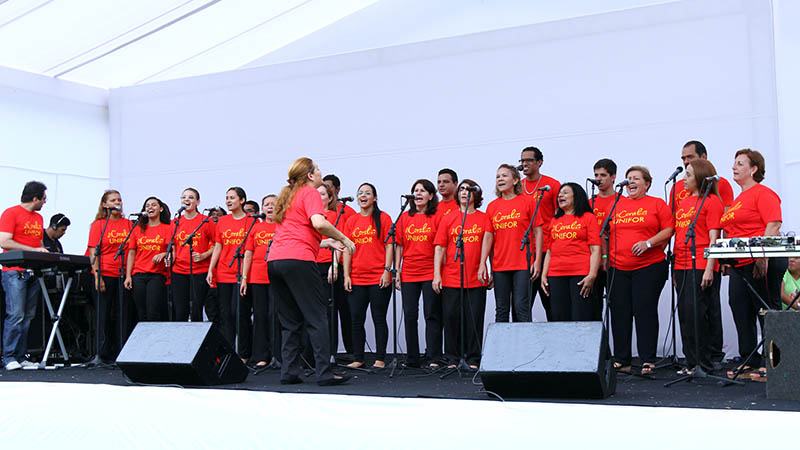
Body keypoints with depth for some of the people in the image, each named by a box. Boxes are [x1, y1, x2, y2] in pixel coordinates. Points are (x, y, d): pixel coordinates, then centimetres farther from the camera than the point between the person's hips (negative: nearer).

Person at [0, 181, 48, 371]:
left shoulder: (38, 218, 19)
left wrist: (44, 252, 6)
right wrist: (33, 250, -14)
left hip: (33, 272, 7)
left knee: (28, 316, 4)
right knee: (16, 315, -11)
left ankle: (20, 357, 8)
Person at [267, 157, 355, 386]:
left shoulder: (289, 196, 27)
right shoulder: (310, 193, 3)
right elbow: (318, 222, -17)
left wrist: (327, 243, 29)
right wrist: (344, 239, -5)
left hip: (274, 260, 8)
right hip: (297, 260, -8)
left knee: (290, 322, 11)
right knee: (316, 318, -5)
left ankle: (288, 372, 8)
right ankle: (324, 373, -7)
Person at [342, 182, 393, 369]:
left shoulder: (383, 218, 2)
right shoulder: (351, 221, 11)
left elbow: (389, 245, -2)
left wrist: (387, 270, -10)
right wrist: (346, 275, 3)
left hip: (379, 278, -4)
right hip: (356, 279, 4)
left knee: (379, 319, 1)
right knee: (356, 319, 5)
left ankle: (380, 359, 7)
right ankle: (358, 358, 14)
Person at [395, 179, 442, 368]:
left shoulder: (436, 217, 1)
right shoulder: (405, 217, 10)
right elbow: (399, 246, 11)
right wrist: (396, 271, 5)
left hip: (430, 273, -3)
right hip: (408, 273, 3)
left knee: (432, 315, -2)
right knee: (409, 315, 5)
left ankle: (433, 359, 3)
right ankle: (412, 359, 13)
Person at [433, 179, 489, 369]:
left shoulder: (484, 218, 6)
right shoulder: (448, 219, 9)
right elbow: (440, 248, 6)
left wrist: (489, 270, 1)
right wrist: (437, 274, -1)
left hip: (476, 280, -1)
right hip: (450, 279, 1)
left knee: (474, 318, 1)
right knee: (451, 317, 3)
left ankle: (473, 359, 11)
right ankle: (452, 359, 13)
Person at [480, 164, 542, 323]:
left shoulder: (526, 202, 0)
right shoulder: (492, 206, 9)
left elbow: (537, 232, -1)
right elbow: (488, 237, 7)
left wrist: (537, 260, -7)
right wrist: (482, 263, -1)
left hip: (523, 264, -3)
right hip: (499, 266, 4)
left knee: (521, 307, -5)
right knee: (501, 309, 7)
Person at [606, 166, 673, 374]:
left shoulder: (657, 204, 4)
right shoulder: (616, 205, 14)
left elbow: (668, 230, -3)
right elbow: (607, 233, 18)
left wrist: (649, 243, -16)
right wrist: (605, 256, 8)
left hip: (649, 267, -4)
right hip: (617, 268, 4)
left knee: (645, 311, -6)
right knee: (619, 312, 5)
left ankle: (648, 360, 0)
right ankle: (620, 359, 14)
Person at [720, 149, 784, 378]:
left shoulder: (763, 193, -7)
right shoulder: (738, 200, 21)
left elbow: (774, 225, -17)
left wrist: (763, 257, -23)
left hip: (761, 264, -9)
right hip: (739, 265, 9)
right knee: (741, 312, 9)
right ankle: (750, 361, 16)